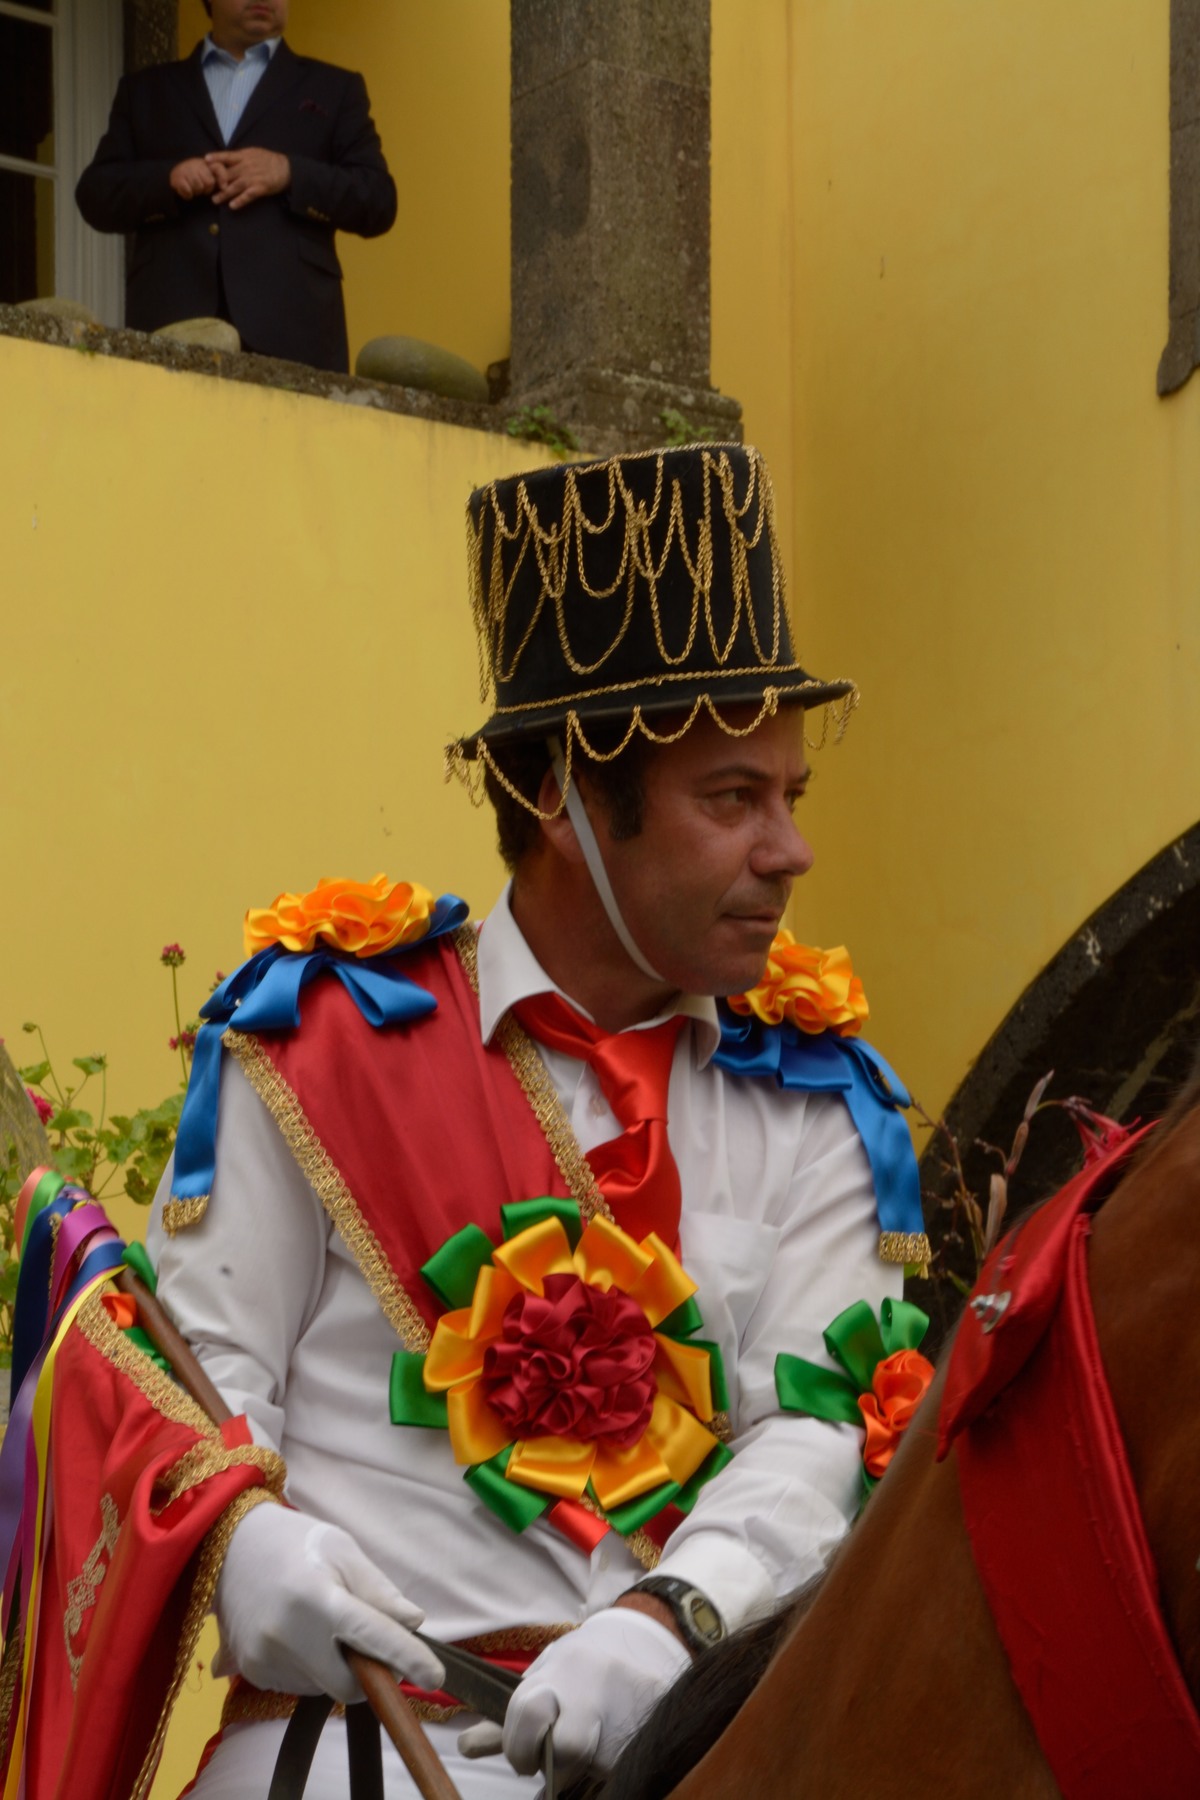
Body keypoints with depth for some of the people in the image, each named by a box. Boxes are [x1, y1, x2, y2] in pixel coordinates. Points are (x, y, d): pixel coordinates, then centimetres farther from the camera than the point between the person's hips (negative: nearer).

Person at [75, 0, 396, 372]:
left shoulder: (334, 89, 19)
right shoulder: (144, 90, 22)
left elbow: (379, 202, 9)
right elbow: (95, 197, 13)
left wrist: (290, 174, -8)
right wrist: (168, 180, -7)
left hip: (290, 331, -1)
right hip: (169, 326, 1)